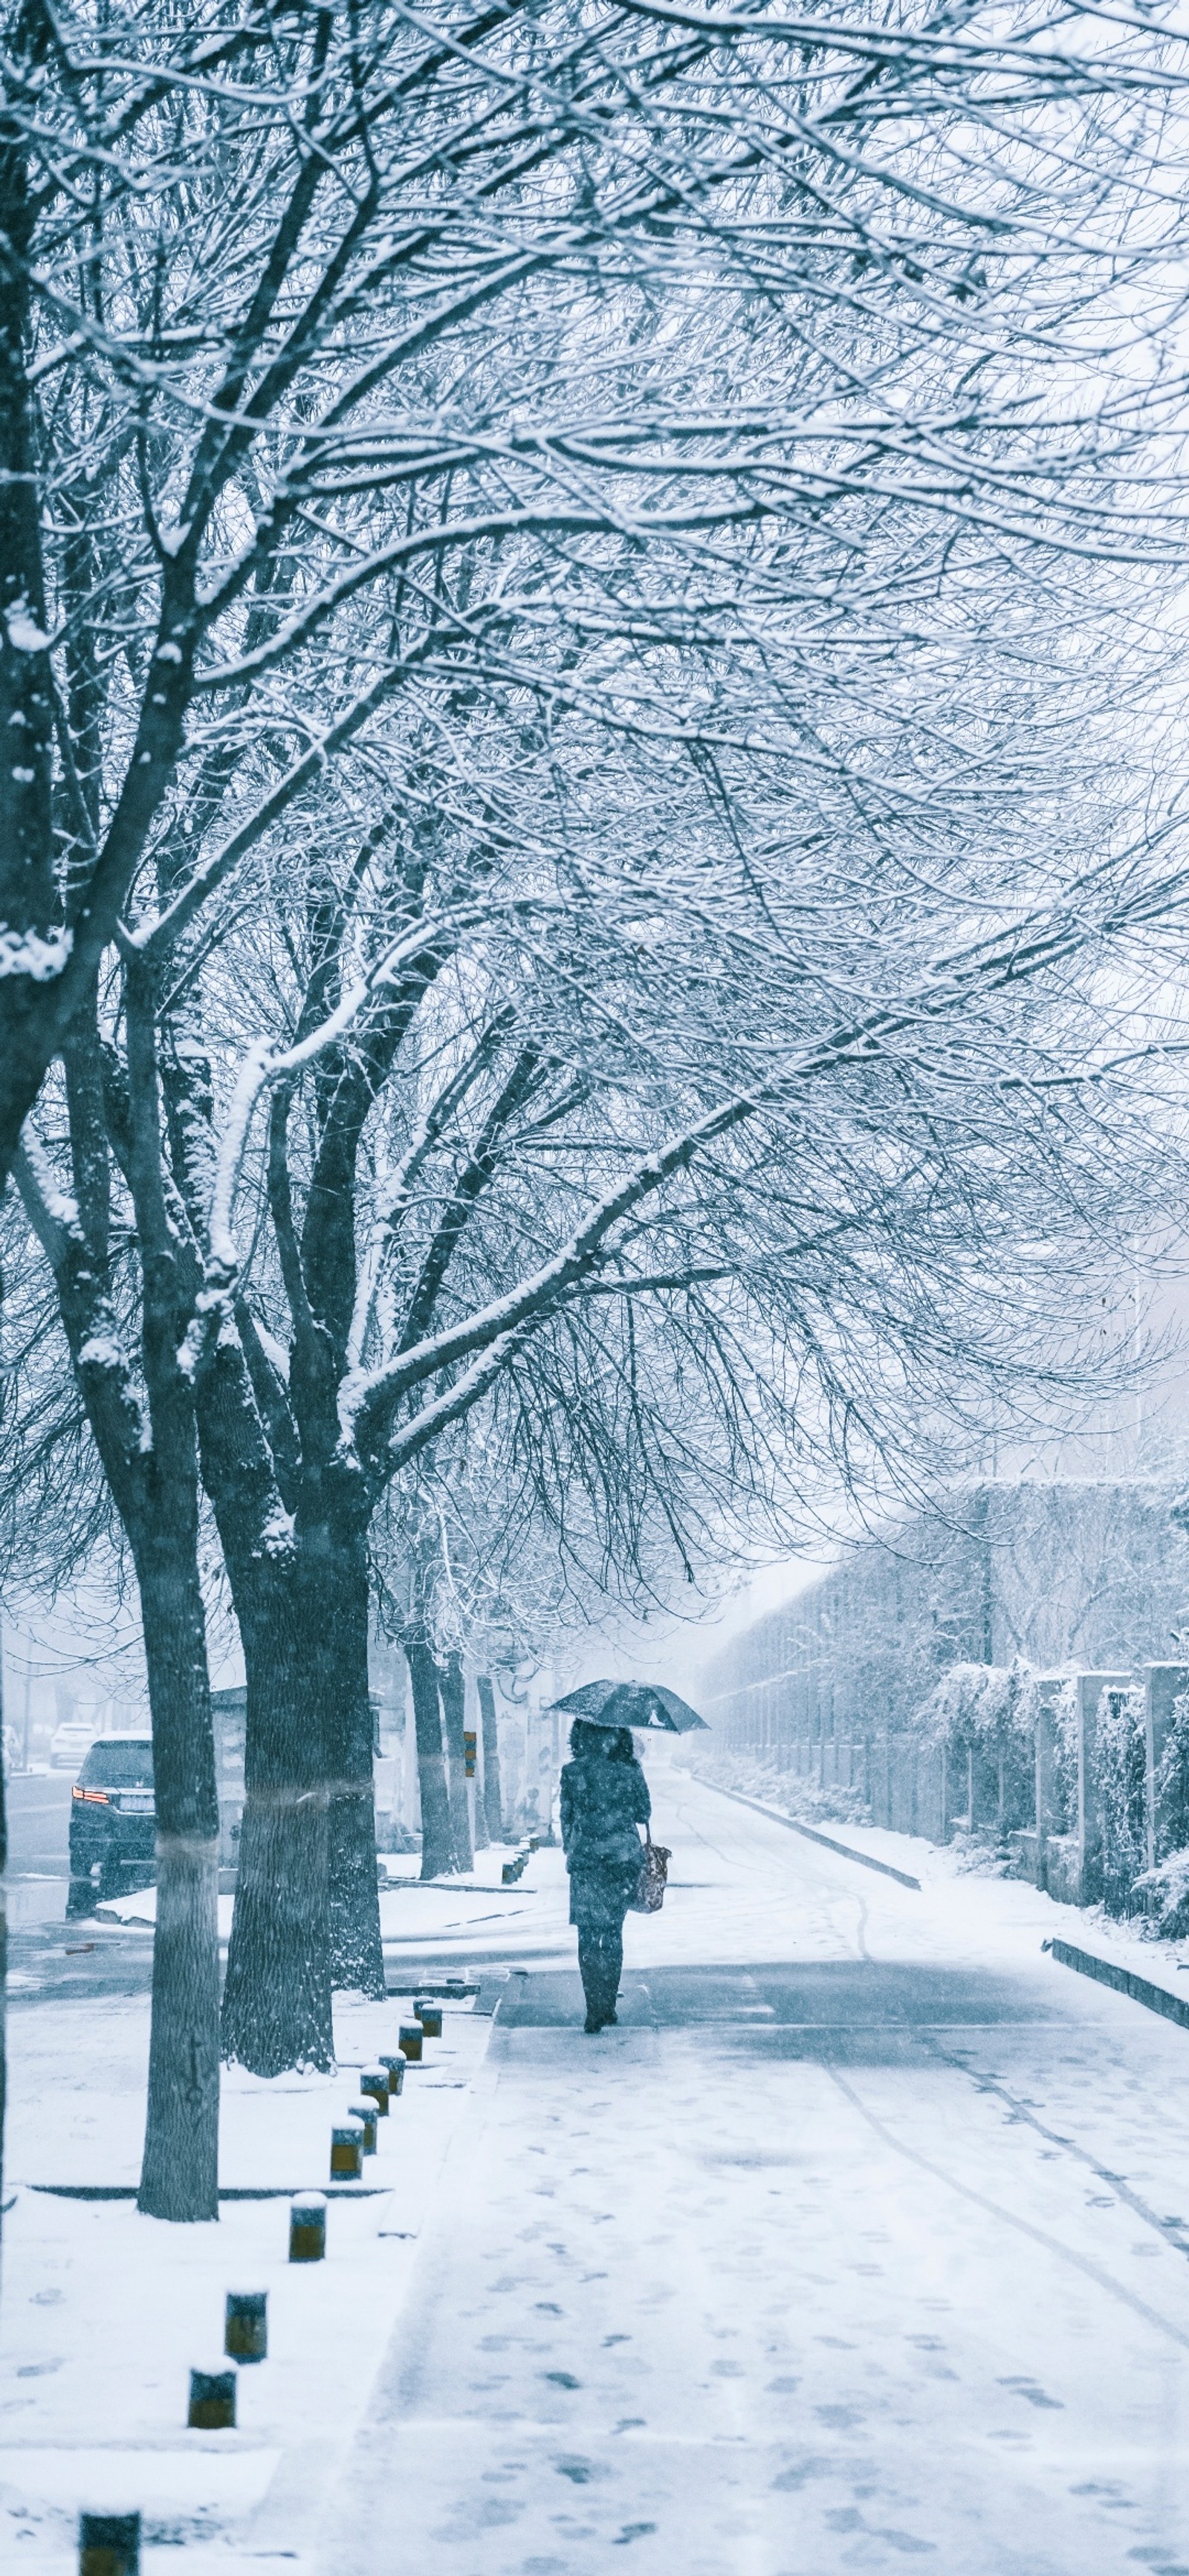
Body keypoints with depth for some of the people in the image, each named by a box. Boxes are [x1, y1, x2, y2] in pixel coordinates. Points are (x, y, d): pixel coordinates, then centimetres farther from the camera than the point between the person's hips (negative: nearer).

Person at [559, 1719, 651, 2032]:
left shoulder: (572, 1773, -5)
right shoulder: (630, 1772, -5)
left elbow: (566, 1818, 1)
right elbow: (644, 1814, 4)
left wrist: (570, 1851, 15)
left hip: (586, 1862, -1)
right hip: (625, 1859, 1)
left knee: (588, 1936, 2)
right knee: (613, 1931, 15)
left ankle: (596, 2009, -9)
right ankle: (609, 2005, 18)